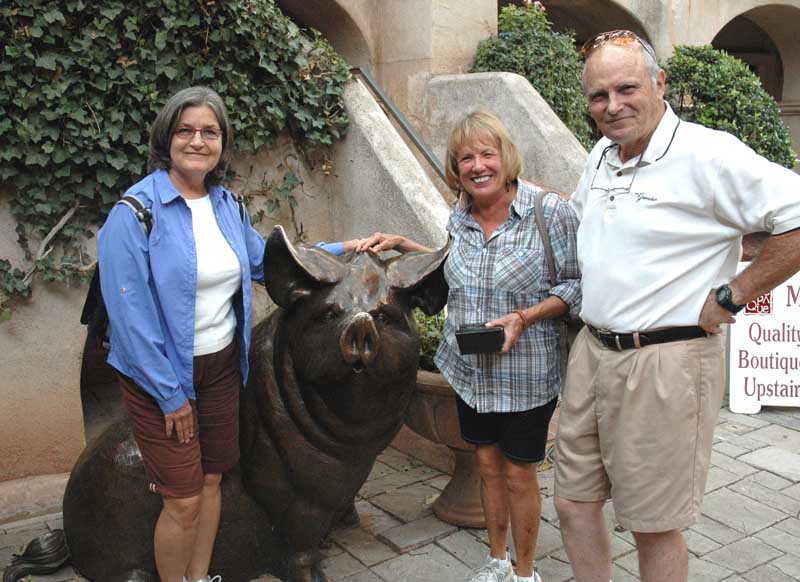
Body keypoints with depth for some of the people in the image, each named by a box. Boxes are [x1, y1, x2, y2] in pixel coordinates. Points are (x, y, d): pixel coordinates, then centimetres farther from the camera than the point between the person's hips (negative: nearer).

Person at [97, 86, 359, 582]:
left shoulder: (227, 205, 2)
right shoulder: (137, 211, -17)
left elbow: (264, 260, 18)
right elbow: (129, 314, -18)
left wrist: (340, 250, 12)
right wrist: (169, 395, -16)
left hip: (222, 365, 6)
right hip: (162, 374, -6)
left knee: (211, 481, 17)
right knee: (183, 500, 1)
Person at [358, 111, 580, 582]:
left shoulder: (551, 212, -16)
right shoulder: (461, 218, 2)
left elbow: (576, 286, -11)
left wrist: (524, 317, -24)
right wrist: (403, 245, 11)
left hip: (525, 374, -5)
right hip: (469, 368, 5)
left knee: (519, 474, 9)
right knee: (488, 463, 18)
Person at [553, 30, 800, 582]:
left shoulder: (709, 154, -15)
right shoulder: (601, 156, 10)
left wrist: (729, 297, -16)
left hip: (665, 363, -7)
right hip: (592, 350, 8)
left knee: (654, 525, 8)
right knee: (573, 501, 16)